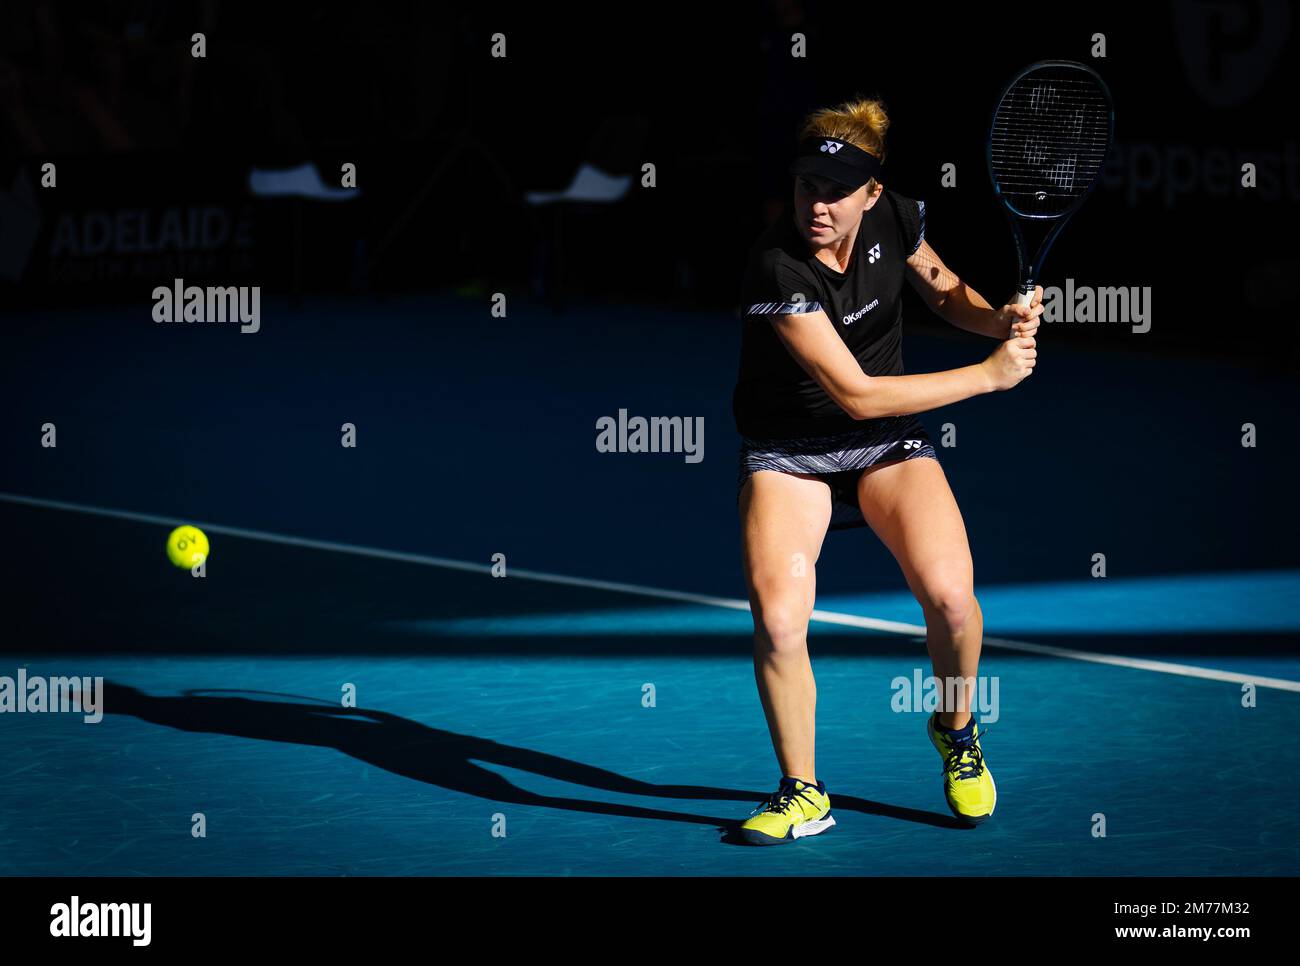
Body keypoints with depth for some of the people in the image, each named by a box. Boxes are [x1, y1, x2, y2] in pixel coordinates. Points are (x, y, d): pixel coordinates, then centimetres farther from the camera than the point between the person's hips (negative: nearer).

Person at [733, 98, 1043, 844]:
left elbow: (943, 291, 12)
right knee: (779, 621, -24)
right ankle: (803, 795, 0)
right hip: (788, 452, -3)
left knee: (950, 596, -21)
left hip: (888, 442, 3)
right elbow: (857, 394, -27)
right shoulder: (779, 270, -27)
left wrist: (999, 319, -10)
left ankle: (956, 729, 12)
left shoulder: (894, 220, -11)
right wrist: (989, 374, -23)